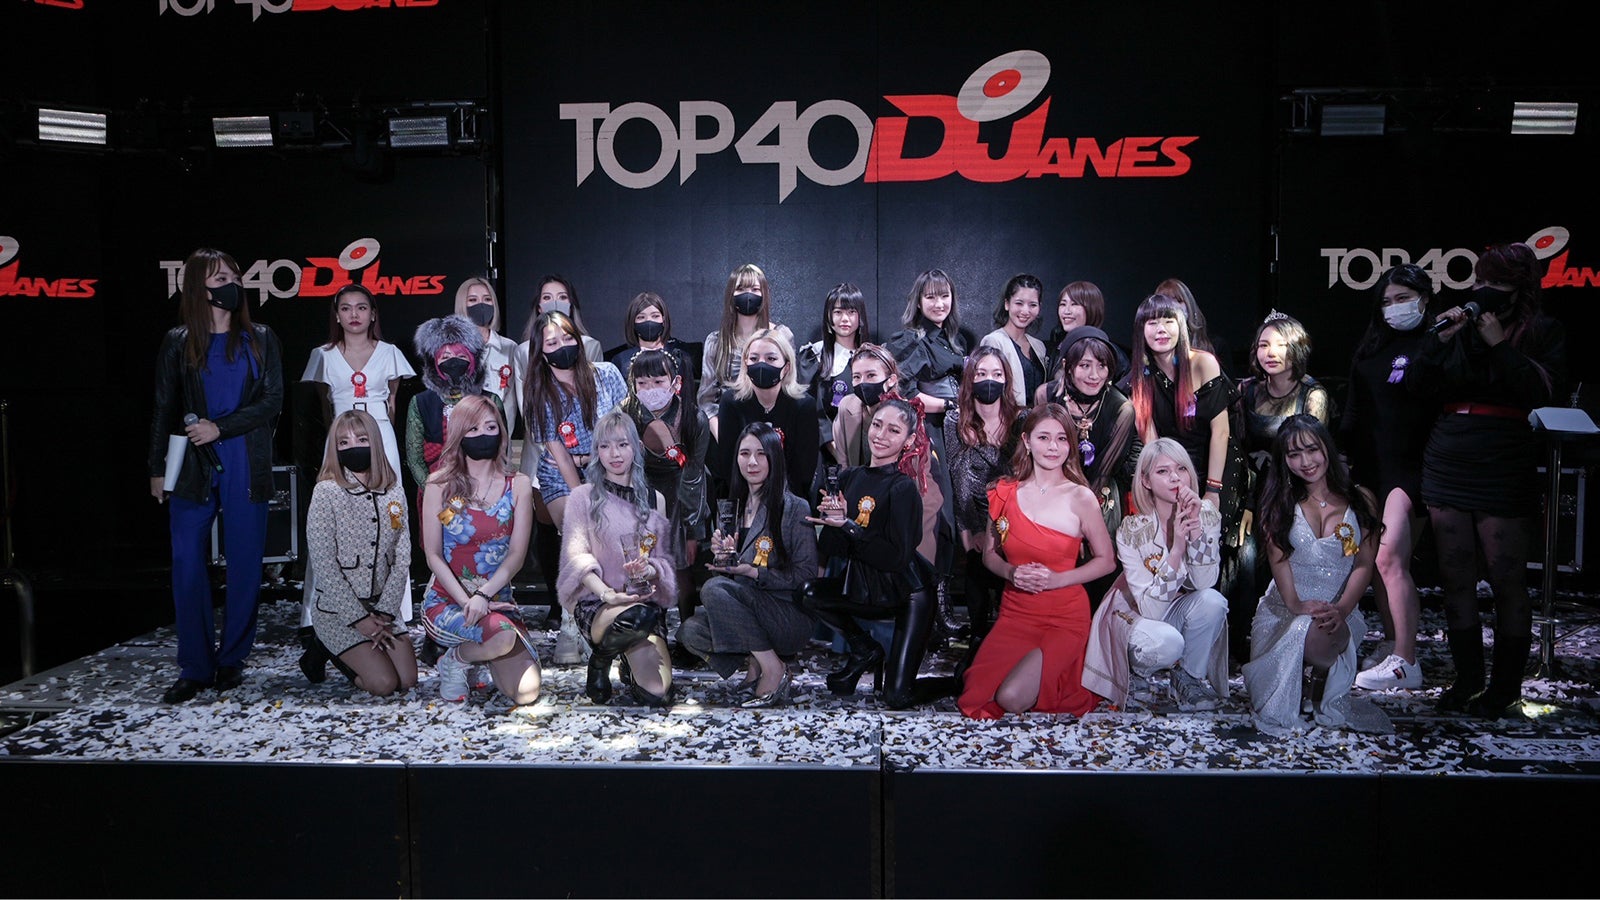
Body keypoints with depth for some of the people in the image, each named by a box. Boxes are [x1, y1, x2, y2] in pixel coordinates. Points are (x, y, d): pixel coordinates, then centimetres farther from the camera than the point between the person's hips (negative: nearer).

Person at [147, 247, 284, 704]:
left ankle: (232, 660, 13)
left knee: (245, 563, 1)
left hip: (247, 468, 0)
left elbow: (272, 401, 0)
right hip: (192, 468, 0)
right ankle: (195, 668, 5)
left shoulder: (259, 339, 7)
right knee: (187, 564, -4)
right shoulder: (178, 343, 9)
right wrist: (157, 468, 5)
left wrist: (220, 427, -11)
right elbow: (163, 409, 9)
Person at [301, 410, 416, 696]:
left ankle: (343, 652, 20)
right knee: (383, 684, -14)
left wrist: (384, 612, -10)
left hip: (383, 607, 5)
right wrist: (358, 618, -16)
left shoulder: (394, 491, 3)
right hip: (337, 609, -5)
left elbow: (402, 558, 1)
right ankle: (325, 650, 12)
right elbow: (323, 565, -14)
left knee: (408, 680, -4)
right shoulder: (327, 492, -10)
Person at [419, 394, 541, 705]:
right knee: (503, 636, -34)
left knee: (526, 693, -14)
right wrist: (467, 602, -17)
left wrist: (482, 596, -18)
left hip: (498, 599, 3)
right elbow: (433, 555, -5)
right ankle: (455, 661, 0)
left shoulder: (518, 485, 4)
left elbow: (516, 554, -3)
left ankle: (482, 661, 19)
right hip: (446, 600, -3)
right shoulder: (440, 485, -1)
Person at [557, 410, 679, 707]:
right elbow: (577, 556, -5)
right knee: (638, 616, -39)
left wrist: (650, 571, -13)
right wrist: (608, 594, -21)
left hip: (646, 600, 3)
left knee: (658, 695, -16)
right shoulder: (583, 496, 5)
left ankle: (631, 660, 20)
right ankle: (601, 658, -5)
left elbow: (665, 557, 12)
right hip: (595, 601, -3)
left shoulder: (654, 499, 16)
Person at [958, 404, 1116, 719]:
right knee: (978, 694, -12)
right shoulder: (1005, 492, 2)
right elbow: (989, 554, 10)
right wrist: (1011, 572, -12)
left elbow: (1107, 560, -1)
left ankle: (1057, 671, 9)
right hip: (1015, 612, 4)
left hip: (1064, 617, -4)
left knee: (1011, 698, -21)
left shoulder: (1081, 498, -7)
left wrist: (1056, 579, -15)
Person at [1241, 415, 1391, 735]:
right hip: (1282, 609, 2)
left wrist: (1342, 609, -16)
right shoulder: (1281, 502, 10)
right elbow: (1278, 557, -3)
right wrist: (1295, 604, -20)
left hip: (1338, 612, -1)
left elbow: (1364, 564, 1)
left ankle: (1317, 695, -9)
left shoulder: (1361, 501, 8)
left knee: (1320, 634, -37)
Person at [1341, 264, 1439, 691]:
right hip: (1371, 469, 7)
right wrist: (1344, 455, 13)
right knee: (1377, 561, 10)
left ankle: (1405, 663, -13)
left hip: (1411, 470, -7)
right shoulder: (1372, 348, 16)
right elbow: (1353, 411, 20)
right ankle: (1390, 644, 22)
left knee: (1390, 557, -16)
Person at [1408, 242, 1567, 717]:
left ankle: (1507, 687, 9)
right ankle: (1468, 681, 18)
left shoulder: (1542, 331, 1)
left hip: (1504, 476, -4)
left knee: (1507, 581, -2)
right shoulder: (1459, 326, 11)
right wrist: (1441, 340, -7)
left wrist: (1499, 344, -15)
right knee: (1456, 578, 7)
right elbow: (1419, 386, 5)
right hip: (1447, 470, 4)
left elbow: (1539, 391, -12)